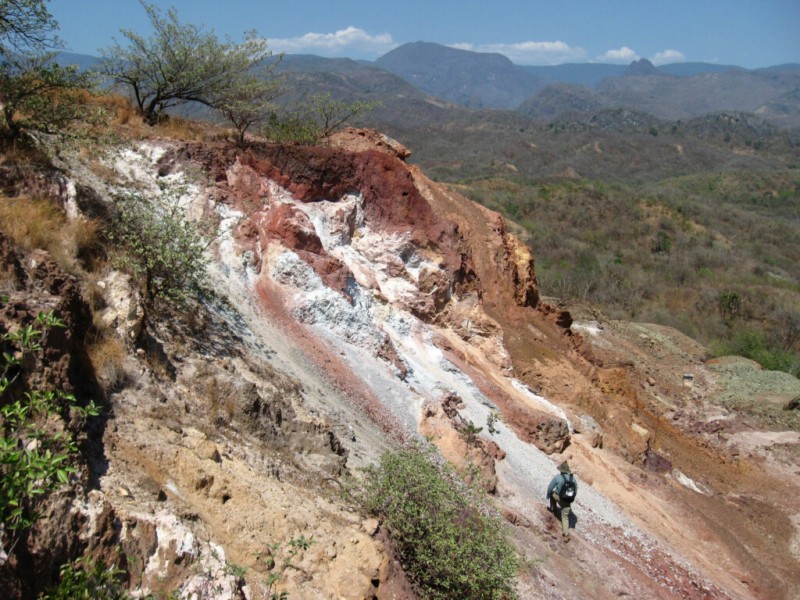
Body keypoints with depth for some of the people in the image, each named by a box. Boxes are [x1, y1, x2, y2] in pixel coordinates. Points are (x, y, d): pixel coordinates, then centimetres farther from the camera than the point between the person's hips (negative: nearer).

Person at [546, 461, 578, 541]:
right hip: (567, 501, 3)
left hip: (558, 498, -3)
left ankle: (554, 509, 43)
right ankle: (566, 535, 9)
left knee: (552, 493, 31)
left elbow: (550, 487, -5)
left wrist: (548, 495, 13)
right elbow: (576, 490, 11)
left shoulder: (558, 477, -13)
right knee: (565, 517, 15)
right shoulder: (573, 478, 1)